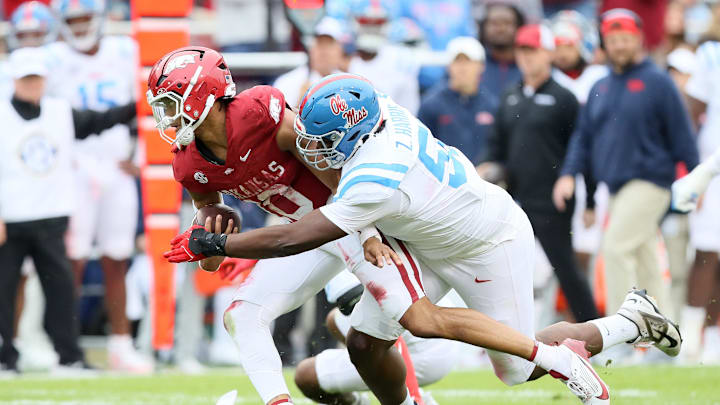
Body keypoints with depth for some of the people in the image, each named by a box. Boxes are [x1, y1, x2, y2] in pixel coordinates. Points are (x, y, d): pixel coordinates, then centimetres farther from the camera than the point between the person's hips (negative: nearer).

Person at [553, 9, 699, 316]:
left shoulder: (657, 83, -5)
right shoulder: (600, 89, 14)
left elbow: (681, 136, -6)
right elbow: (584, 136, 15)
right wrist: (569, 173, 1)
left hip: (648, 183, -7)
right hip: (616, 186, 7)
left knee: (616, 247, -18)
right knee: (644, 263, 11)